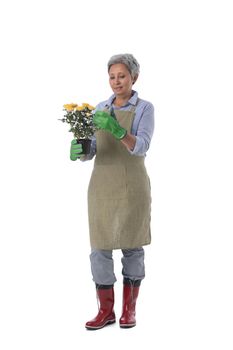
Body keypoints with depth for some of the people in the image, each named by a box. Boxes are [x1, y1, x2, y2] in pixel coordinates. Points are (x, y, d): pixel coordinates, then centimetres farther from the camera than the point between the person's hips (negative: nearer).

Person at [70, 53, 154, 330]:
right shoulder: (100, 109, 10)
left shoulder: (145, 108, -3)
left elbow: (141, 147, -18)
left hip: (132, 185, -3)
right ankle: (106, 310, 12)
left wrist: (117, 130, -36)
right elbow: (90, 150, 4)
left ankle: (129, 309, 18)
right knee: (100, 247, 1)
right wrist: (78, 151, -21)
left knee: (132, 246, 4)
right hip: (102, 186, 4)